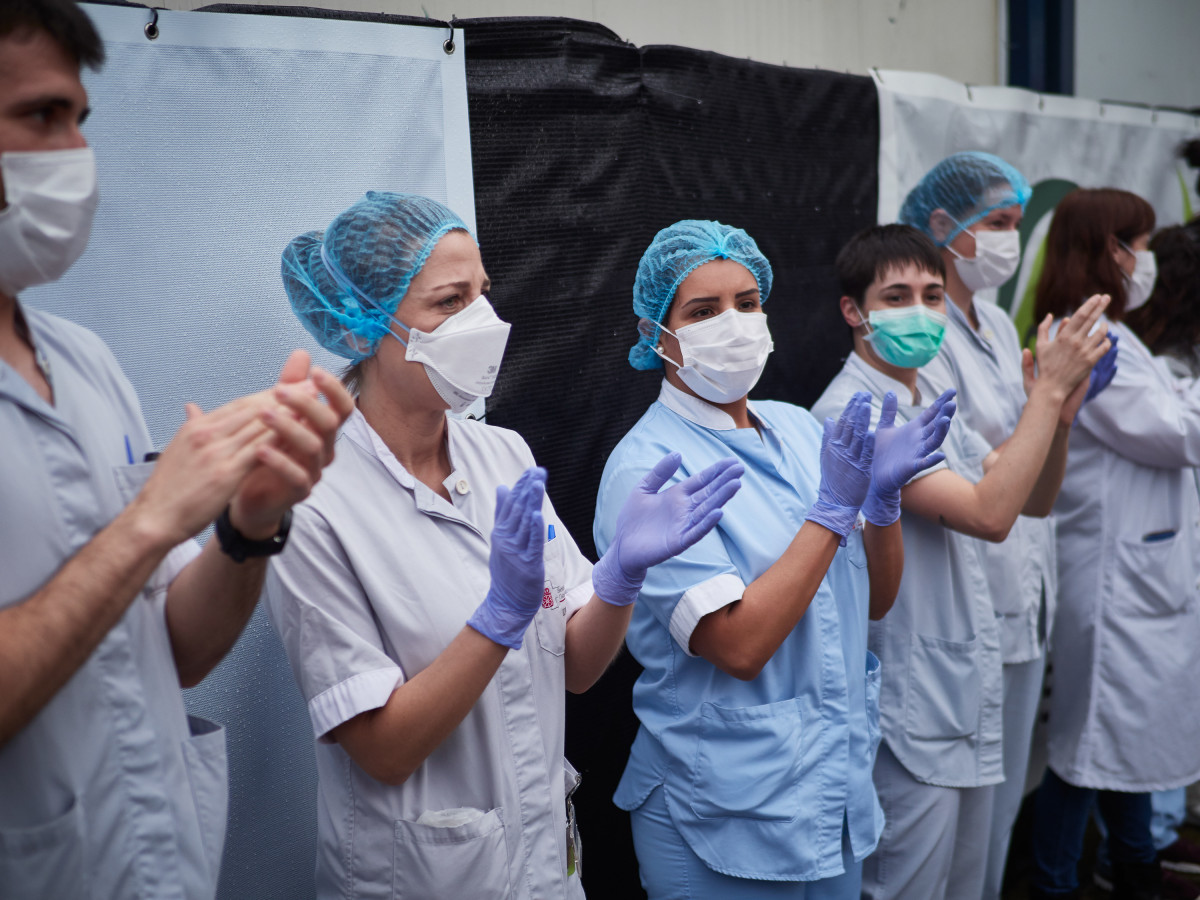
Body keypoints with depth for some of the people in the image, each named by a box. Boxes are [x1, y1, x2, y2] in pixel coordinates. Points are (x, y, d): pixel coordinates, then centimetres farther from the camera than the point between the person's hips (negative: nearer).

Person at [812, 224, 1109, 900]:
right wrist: (1049, 389, -20)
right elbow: (989, 513, -26)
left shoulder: (931, 400, 10)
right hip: (914, 712, -9)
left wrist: (1059, 415, -5)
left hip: (970, 693, 9)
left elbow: (1034, 501, 13)